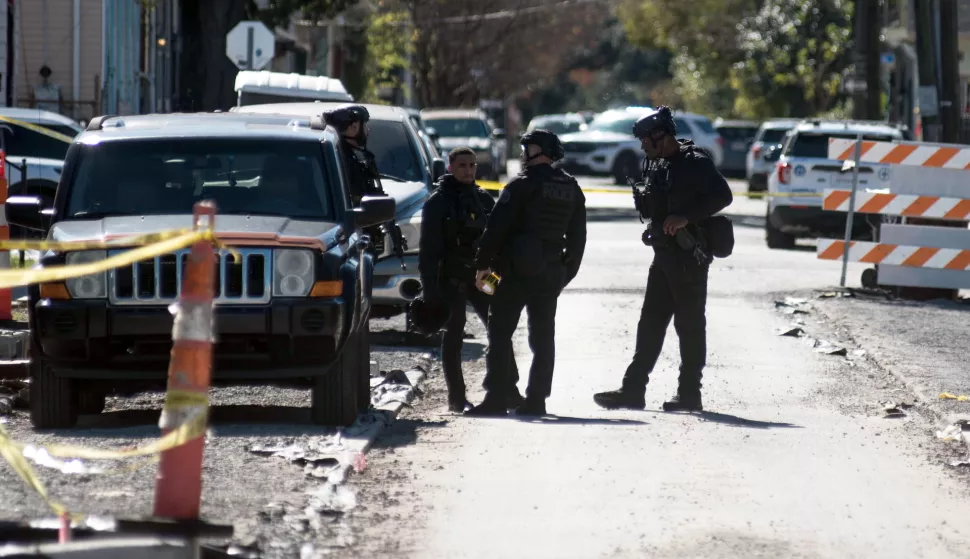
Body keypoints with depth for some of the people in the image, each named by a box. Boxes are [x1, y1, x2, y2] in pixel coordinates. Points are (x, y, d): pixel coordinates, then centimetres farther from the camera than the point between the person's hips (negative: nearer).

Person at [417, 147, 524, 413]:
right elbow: (429, 249, -6)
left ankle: (509, 392, 3)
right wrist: (430, 288, -13)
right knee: (454, 336, -2)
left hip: (480, 278, 4)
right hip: (451, 279, -4)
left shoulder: (484, 200, 12)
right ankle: (456, 398, 2)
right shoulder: (438, 202, -3)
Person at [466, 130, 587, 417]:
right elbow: (577, 237, 16)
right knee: (543, 337, 10)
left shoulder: (522, 185, -9)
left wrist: (483, 264, -4)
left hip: (518, 272, -6)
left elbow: (496, 228, -11)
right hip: (552, 273, 6)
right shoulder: (571, 189, 12)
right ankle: (536, 400, 7)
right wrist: (566, 273, 20)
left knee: (500, 332, -3)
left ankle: (496, 398, -9)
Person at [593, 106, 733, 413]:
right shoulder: (656, 165, 14)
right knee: (650, 323, 8)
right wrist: (642, 200, 0)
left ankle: (689, 393, 3)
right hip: (664, 255, 9)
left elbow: (723, 196, -20)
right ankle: (633, 389, 10)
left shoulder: (695, 163, -12)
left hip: (688, 257, -9)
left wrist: (686, 217, -24)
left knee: (690, 324, -2)